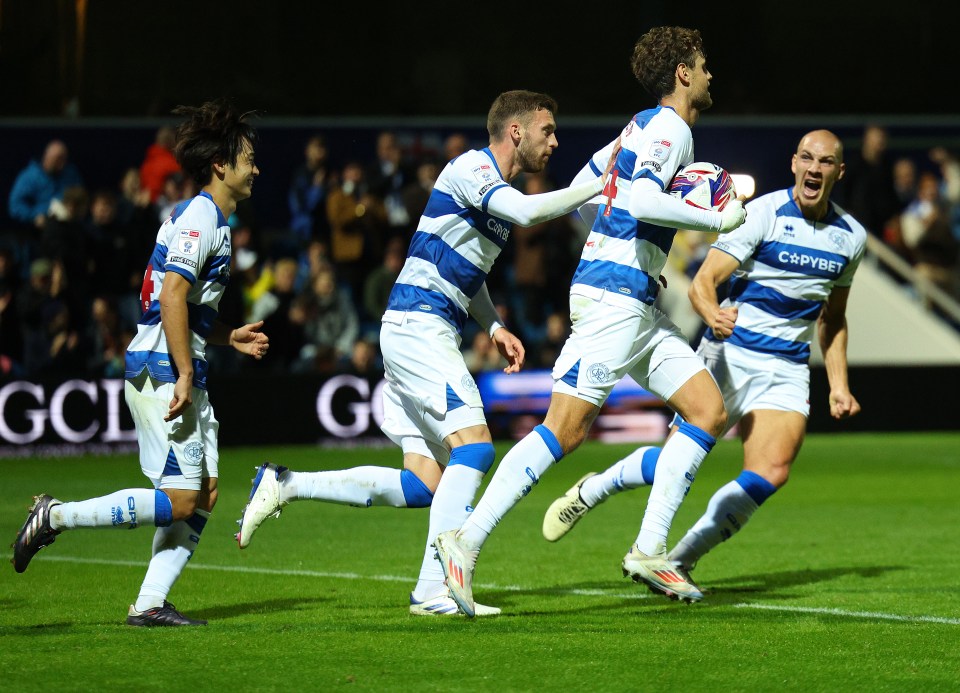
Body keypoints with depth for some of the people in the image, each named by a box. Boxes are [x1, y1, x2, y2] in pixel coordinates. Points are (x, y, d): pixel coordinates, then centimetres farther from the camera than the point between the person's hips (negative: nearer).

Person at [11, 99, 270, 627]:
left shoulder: (203, 217, 19)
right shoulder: (202, 217, -12)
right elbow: (172, 295, -23)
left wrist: (229, 336, 19)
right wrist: (184, 374, -24)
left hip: (177, 372, 10)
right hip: (162, 370, -10)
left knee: (203, 495, 6)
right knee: (179, 500, -11)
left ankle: (150, 603, 3)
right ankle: (56, 517, -6)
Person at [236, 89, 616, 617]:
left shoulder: (497, 187, 20)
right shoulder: (470, 169, -10)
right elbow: (529, 211, -29)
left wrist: (495, 327, 20)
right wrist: (601, 186, -21)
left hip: (428, 334, 10)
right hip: (417, 327, -10)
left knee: (425, 486, 3)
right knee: (473, 448, -19)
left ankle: (285, 485, 9)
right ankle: (435, 589, -20)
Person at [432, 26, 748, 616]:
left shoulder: (643, 128, 20)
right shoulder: (670, 128, -9)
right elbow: (641, 200, -25)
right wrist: (717, 219, -16)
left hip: (638, 305, 10)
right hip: (614, 296, -10)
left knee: (709, 411, 4)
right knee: (565, 430, -15)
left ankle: (649, 550, 1)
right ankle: (466, 542, -15)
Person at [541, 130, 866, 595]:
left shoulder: (851, 236, 7)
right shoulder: (763, 214, -10)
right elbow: (702, 282, -14)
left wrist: (839, 385, 17)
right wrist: (712, 314, -36)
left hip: (787, 369, 4)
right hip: (729, 353, -4)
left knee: (771, 473, -17)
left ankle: (679, 560, -3)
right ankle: (591, 491, 25)